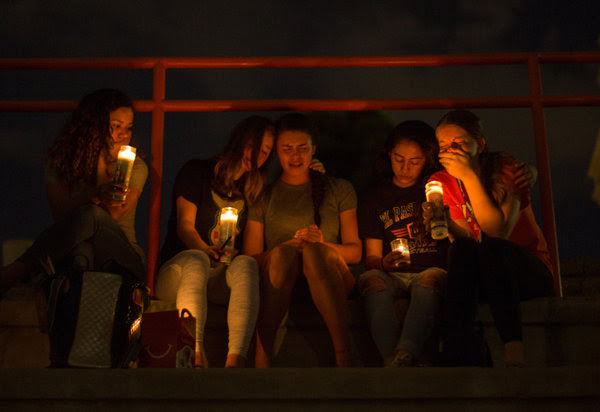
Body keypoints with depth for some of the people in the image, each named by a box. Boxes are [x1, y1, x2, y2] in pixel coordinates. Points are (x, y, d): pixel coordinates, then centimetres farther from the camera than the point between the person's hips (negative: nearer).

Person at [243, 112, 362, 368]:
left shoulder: (339, 190, 18)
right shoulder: (264, 196, 17)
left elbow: (355, 252, 12)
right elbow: (250, 257, 8)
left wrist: (323, 244, -9)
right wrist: (287, 247, -12)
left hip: (328, 282, 0)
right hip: (278, 287, 0)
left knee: (312, 250, -34)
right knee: (284, 252, -34)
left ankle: (343, 356, -46)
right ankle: (262, 356, -44)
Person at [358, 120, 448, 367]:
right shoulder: (373, 197, 15)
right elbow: (371, 256, 10)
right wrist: (383, 264, -12)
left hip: (432, 271, -1)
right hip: (392, 275, 1)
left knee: (430, 279, -36)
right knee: (371, 280, -33)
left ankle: (403, 356, -55)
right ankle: (393, 360, -50)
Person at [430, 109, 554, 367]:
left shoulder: (507, 169, -8)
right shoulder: (440, 183, 1)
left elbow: (498, 232, -23)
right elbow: (466, 238, -10)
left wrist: (470, 176, -26)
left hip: (528, 272, -2)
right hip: (479, 280, 2)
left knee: (491, 247, -34)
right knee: (461, 248, -31)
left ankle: (514, 349, -43)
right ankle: (463, 355, -42)